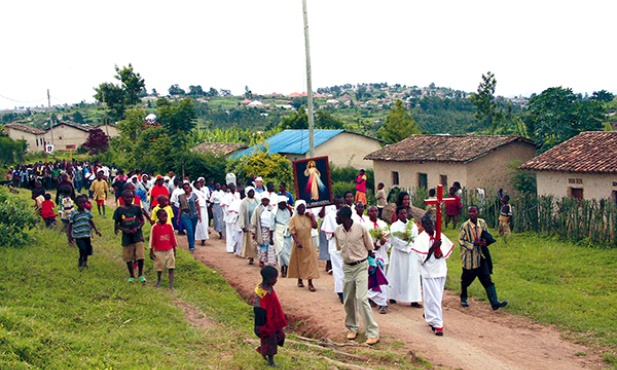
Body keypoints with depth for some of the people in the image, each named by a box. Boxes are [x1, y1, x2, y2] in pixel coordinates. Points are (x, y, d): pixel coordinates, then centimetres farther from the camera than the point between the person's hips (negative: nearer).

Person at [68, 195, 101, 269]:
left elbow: (91, 222, 14)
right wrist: (70, 236, -6)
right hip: (78, 236, -4)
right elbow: (70, 225, -3)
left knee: (87, 250, 8)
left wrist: (96, 230, 3)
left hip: (87, 235, 4)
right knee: (83, 249, -15)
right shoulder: (73, 213, -8)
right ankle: (80, 261, 13)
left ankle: (85, 263, 30)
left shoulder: (87, 212, 4)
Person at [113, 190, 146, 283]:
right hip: (126, 236, 1)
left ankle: (141, 275, 10)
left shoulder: (136, 208, -1)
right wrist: (123, 229, -13)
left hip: (137, 235, -1)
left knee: (140, 256, -9)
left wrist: (137, 228, -12)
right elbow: (116, 223, 5)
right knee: (128, 257, 8)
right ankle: (131, 276, 25)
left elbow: (142, 220, 6)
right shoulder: (119, 210, -1)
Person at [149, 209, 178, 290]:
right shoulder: (155, 227, -9)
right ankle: (158, 280, 39)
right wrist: (151, 252, -3)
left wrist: (174, 250, 9)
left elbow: (173, 238, 6)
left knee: (171, 268, -5)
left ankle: (171, 285, -6)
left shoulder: (169, 226, -2)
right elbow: (152, 240, -4)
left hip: (169, 250, 2)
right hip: (159, 251, -1)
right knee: (159, 267, 14)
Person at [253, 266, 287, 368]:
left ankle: (261, 349, 34)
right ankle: (270, 362, 24)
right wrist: (258, 326, -21)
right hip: (267, 322, -9)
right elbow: (258, 310, -25)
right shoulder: (261, 292, -28)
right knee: (269, 340, 6)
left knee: (280, 335, 19)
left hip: (274, 319, 9)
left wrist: (281, 315, 23)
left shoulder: (270, 288, 1)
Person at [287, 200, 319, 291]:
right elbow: (292, 232, -13)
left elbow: (315, 226, -5)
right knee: (299, 262, 10)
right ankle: (300, 280, 26)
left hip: (308, 243, 2)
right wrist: (297, 242, -22)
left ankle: (310, 283, -3)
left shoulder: (308, 217, 2)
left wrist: (312, 217, -10)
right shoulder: (293, 219, -7)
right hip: (298, 243, -2)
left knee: (309, 262, -2)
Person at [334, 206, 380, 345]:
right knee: (348, 300, 10)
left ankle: (373, 333, -9)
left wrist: (360, 257, 2)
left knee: (361, 298, -14)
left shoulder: (360, 229, -14)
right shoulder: (337, 231, -1)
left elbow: (369, 247, -2)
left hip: (361, 267, -5)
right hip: (347, 267, 5)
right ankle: (352, 328, 31)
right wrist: (348, 257, 9)